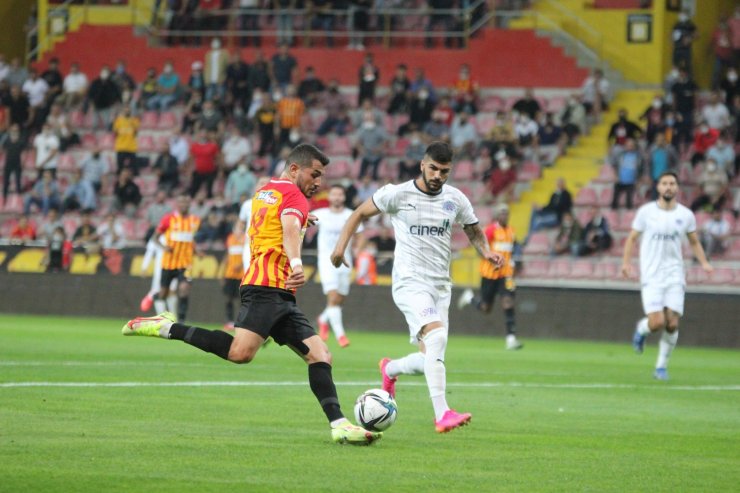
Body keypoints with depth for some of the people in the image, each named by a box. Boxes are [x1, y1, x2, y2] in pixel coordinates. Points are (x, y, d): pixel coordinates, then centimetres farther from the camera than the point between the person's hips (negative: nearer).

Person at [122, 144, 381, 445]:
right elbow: (290, 230, -22)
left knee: (319, 354, 2)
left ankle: (339, 424, -8)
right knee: (241, 352, -28)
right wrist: (296, 263, -40)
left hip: (280, 297, 11)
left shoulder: (264, 191, 26)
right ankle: (168, 328, -16)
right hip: (268, 286, -11)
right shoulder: (293, 195, -1)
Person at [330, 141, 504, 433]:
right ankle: (442, 415, -35)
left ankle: (390, 370, 42)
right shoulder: (397, 194, -5)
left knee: (430, 361, 6)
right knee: (436, 336, -29)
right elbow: (360, 214, 7)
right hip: (410, 284, -6)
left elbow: (474, 232, 19)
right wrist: (341, 245, -4)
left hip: (441, 287, 6)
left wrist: (486, 252, -2)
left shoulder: (455, 199, 6)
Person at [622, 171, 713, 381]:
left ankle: (662, 366, 11)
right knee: (657, 322, -15)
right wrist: (626, 262, -7)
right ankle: (642, 328, 21)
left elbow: (694, 242, 16)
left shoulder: (686, 215, 5)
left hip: (675, 275, 2)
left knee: (672, 323, -7)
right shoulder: (646, 212, 0)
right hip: (651, 275, -2)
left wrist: (704, 262, 1)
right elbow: (632, 238, 6)